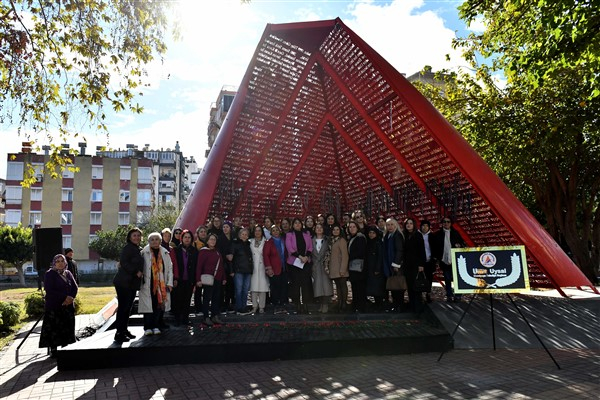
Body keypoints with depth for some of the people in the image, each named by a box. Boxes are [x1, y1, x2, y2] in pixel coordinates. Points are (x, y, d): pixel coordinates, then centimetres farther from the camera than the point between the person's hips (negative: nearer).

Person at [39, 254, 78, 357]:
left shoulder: (68, 273, 11)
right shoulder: (49, 274, -3)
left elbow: (75, 287, 7)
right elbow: (49, 290, -14)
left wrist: (70, 298, -11)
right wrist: (65, 297, -18)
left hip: (68, 306, 5)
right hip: (53, 307, -4)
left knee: (67, 328, 5)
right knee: (54, 328, -3)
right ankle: (53, 350, 4)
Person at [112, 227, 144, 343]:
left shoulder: (138, 249, 18)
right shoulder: (128, 248, -8)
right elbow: (123, 262, -18)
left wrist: (140, 273, 11)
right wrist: (136, 272, -18)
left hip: (132, 283, 9)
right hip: (124, 282, -8)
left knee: (128, 307, 13)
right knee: (123, 307, -6)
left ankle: (124, 330, 22)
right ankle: (119, 333, -1)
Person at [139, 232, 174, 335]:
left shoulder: (165, 253, 9)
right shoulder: (144, 252, -1)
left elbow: (170, 268, 10)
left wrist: (169, 283, 4)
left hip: (161, 284, 3)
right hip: (148, 284, -3)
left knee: (159, 305, 3)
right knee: (148, 305, -2)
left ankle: (155, 326, 14)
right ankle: (147, 328, 8)